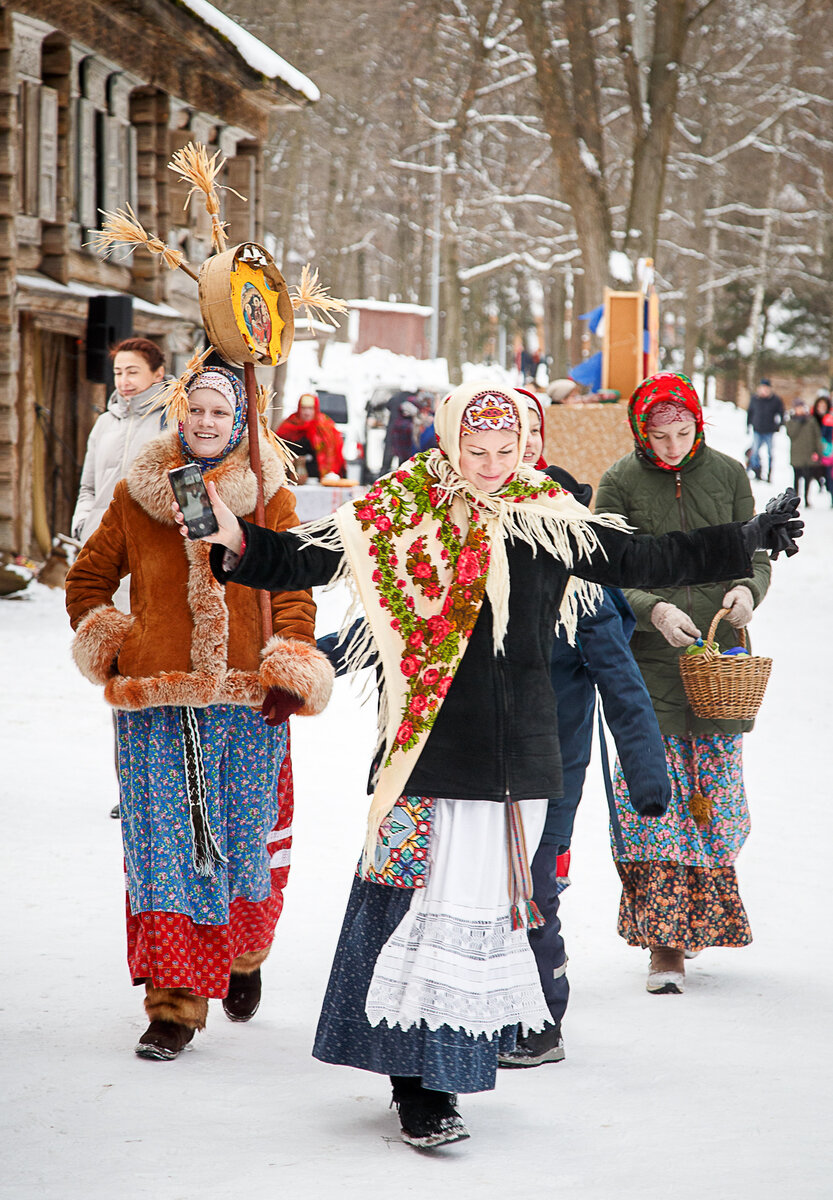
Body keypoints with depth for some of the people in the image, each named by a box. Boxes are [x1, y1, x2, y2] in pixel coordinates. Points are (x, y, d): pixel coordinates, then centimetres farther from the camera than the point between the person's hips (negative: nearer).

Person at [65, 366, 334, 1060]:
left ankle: (243, 958, 35)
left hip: (244, 703, 0)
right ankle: (175, 1004, 0)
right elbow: (87, 581, 18)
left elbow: (294, 593, 4)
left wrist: (290, 675, -7)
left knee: (243, 840, 5)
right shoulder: (139, 495, 7)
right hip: (154, 701, 1)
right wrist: (110, 651, 7)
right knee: (163, 846, -4)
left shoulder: (270, 498, 4)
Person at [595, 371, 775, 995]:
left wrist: (747, 589, -11)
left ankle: (703, 917, 25)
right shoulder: (620, 483, -1)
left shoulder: (728, 475, 5)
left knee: (716, 793, 5)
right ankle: (665, 943, -4)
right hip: (648, 660, -2)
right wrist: (654, 610, -20)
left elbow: (757, 553, 11)